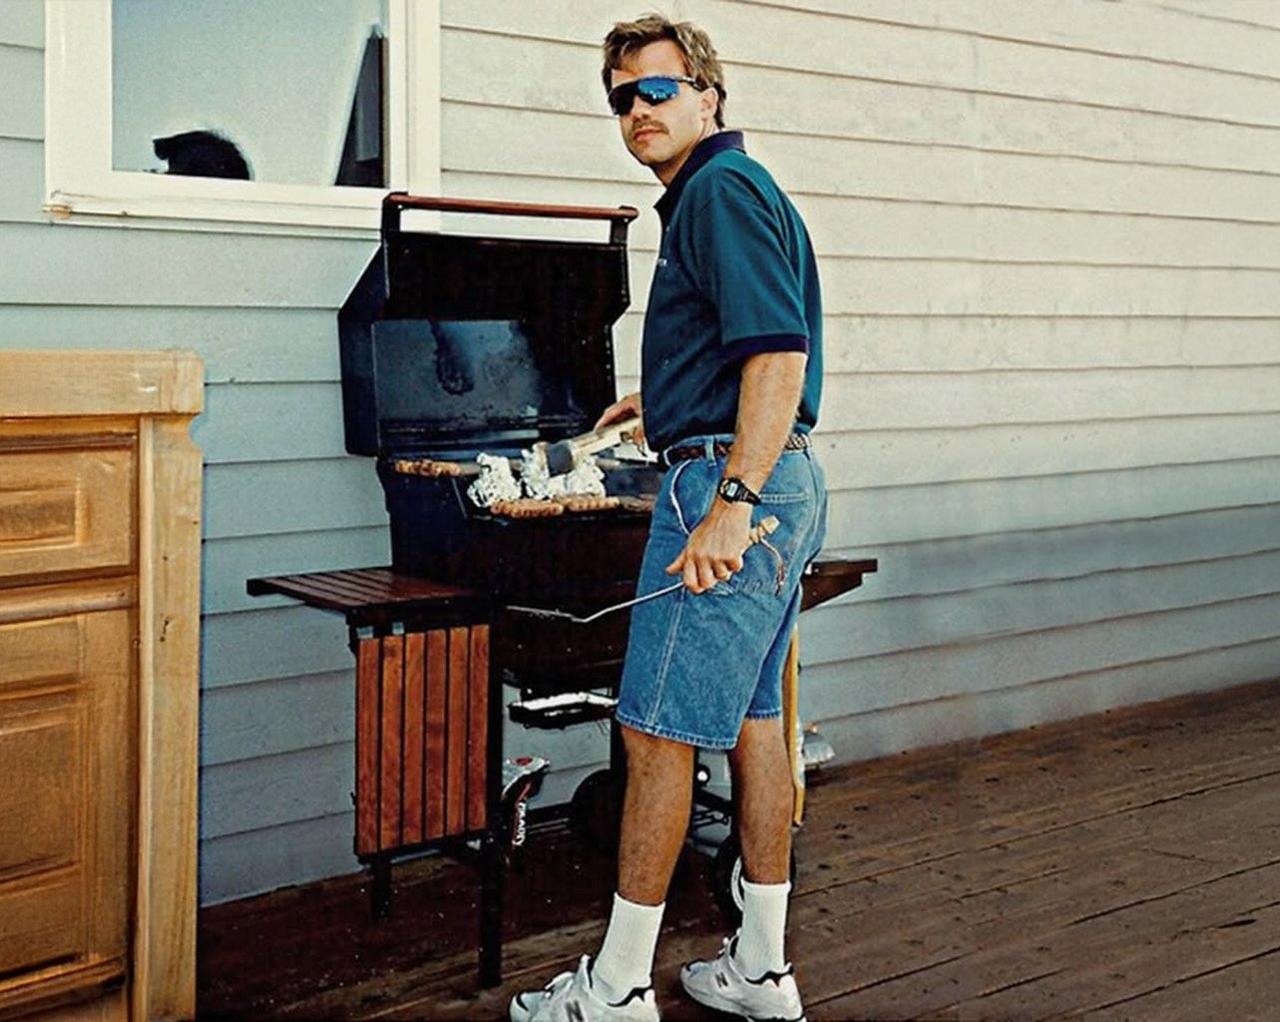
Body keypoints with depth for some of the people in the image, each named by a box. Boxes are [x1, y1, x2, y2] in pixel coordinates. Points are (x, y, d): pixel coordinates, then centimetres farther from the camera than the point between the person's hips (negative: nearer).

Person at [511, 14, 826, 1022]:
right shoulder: (723, 192, 20)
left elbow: (779, 352, -23)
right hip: (783, 484, 11)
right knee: (754, 720, 13)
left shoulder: (721, 191, -11)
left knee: (657, 732, -5)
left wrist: (731, 506, -27)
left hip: (728, 481, -11)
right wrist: (664, 395, 43)